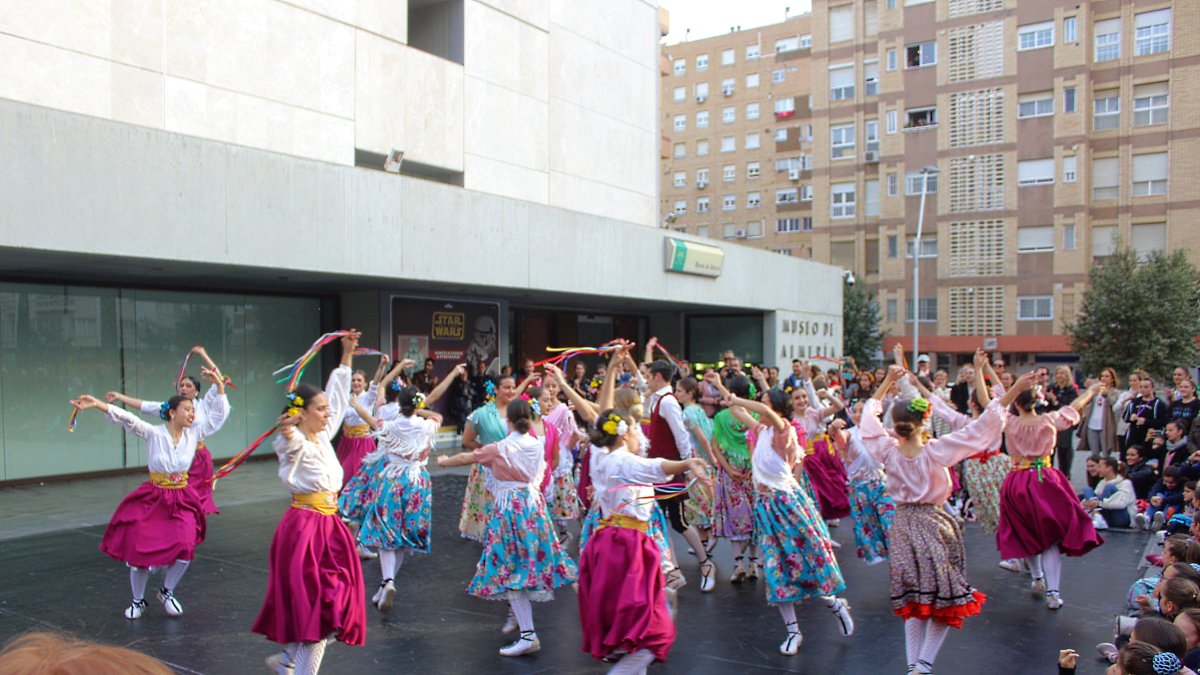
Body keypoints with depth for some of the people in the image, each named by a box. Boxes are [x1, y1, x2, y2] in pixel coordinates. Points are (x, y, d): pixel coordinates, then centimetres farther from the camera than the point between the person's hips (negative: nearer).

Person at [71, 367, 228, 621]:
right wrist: (98, 405, -35)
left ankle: (167, 592, 13)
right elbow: (127, 419, -21)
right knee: (139, 549, -3)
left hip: (182, 500, 2)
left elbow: (218, 416, -1)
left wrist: (219, 385, -10)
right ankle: (138, 601, 23)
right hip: (152, 499, -2)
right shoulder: (154, 434, -9)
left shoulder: (194, 435, 0)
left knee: (185, 548, -14)